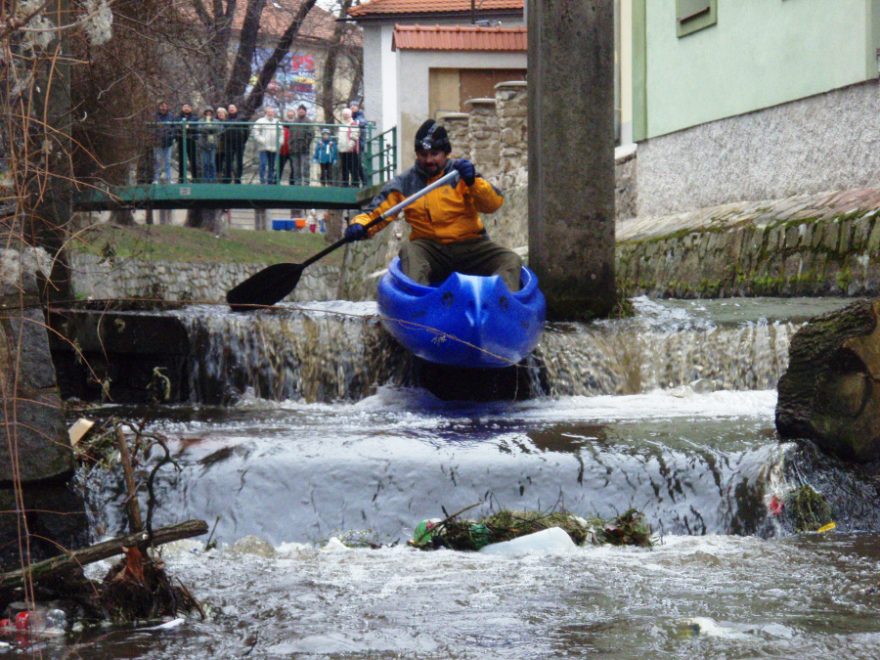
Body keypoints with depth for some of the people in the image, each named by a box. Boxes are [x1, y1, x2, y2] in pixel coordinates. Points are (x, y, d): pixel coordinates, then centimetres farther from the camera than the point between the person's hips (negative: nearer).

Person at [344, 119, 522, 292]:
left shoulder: (460, 172, 5)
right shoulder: (404, 183, 8)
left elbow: (494, 204, -6)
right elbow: (376, 212, 4)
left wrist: (473, 182, -25)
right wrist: (360, 226, -19)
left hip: (470, 246, 1)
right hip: (430, 248, -1)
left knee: (511, 260, -23)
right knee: (409, 251, -32)